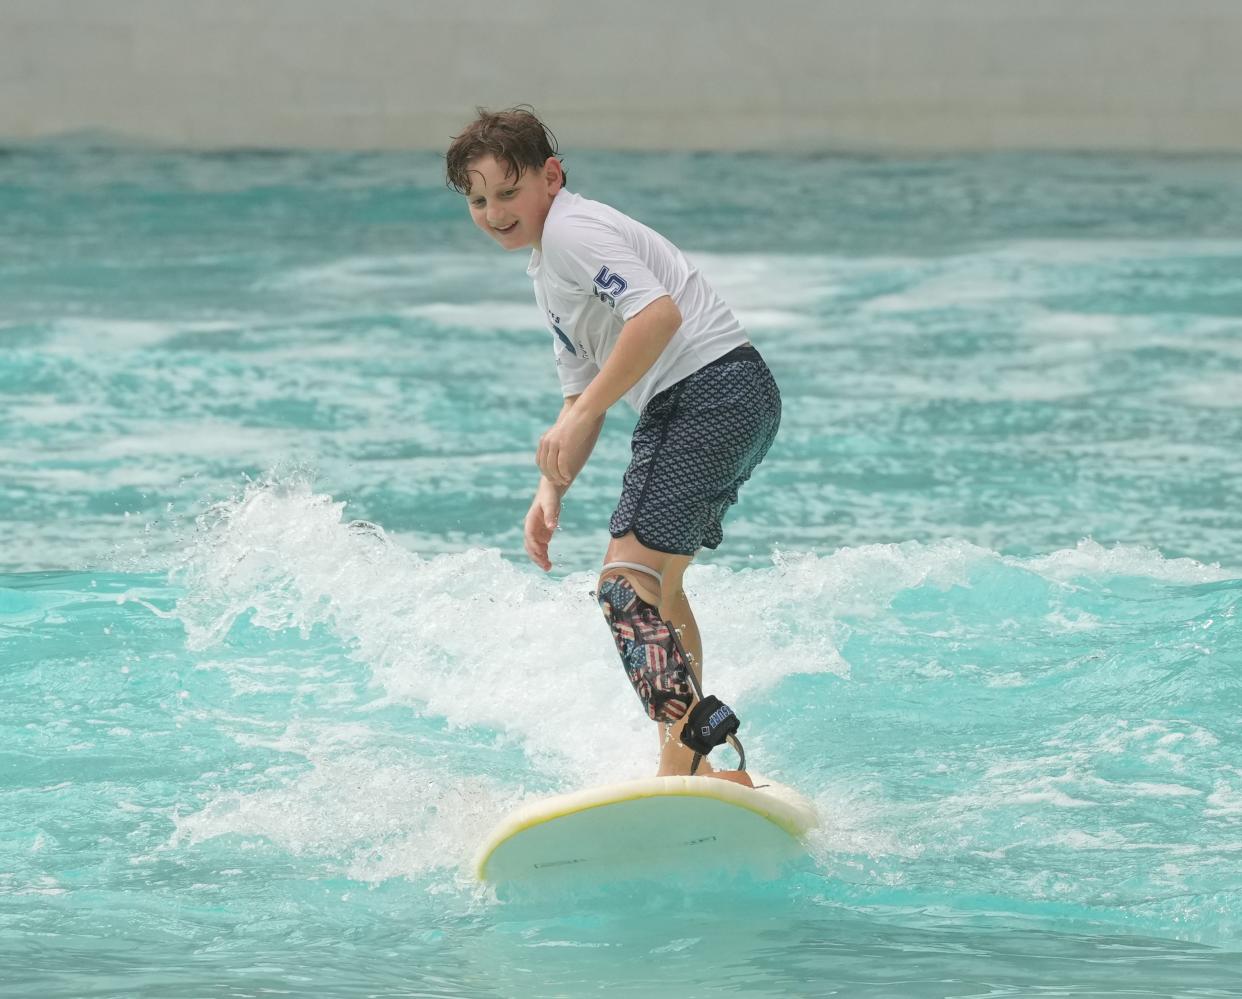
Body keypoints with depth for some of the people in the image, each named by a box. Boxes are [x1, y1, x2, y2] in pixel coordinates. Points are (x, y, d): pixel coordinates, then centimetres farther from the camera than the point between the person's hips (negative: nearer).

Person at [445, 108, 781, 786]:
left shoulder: (571, 229, -9)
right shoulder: (547, 274, 23)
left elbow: (658, 313, -24)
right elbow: (580, 395, 22)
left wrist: (580, 420, -23)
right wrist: (551, 489, 7)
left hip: (711, 391, -11)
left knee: (626, 582, -19)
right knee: (655, 588, 24)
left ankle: (688, 753, -32)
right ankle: (696, 775, 30)